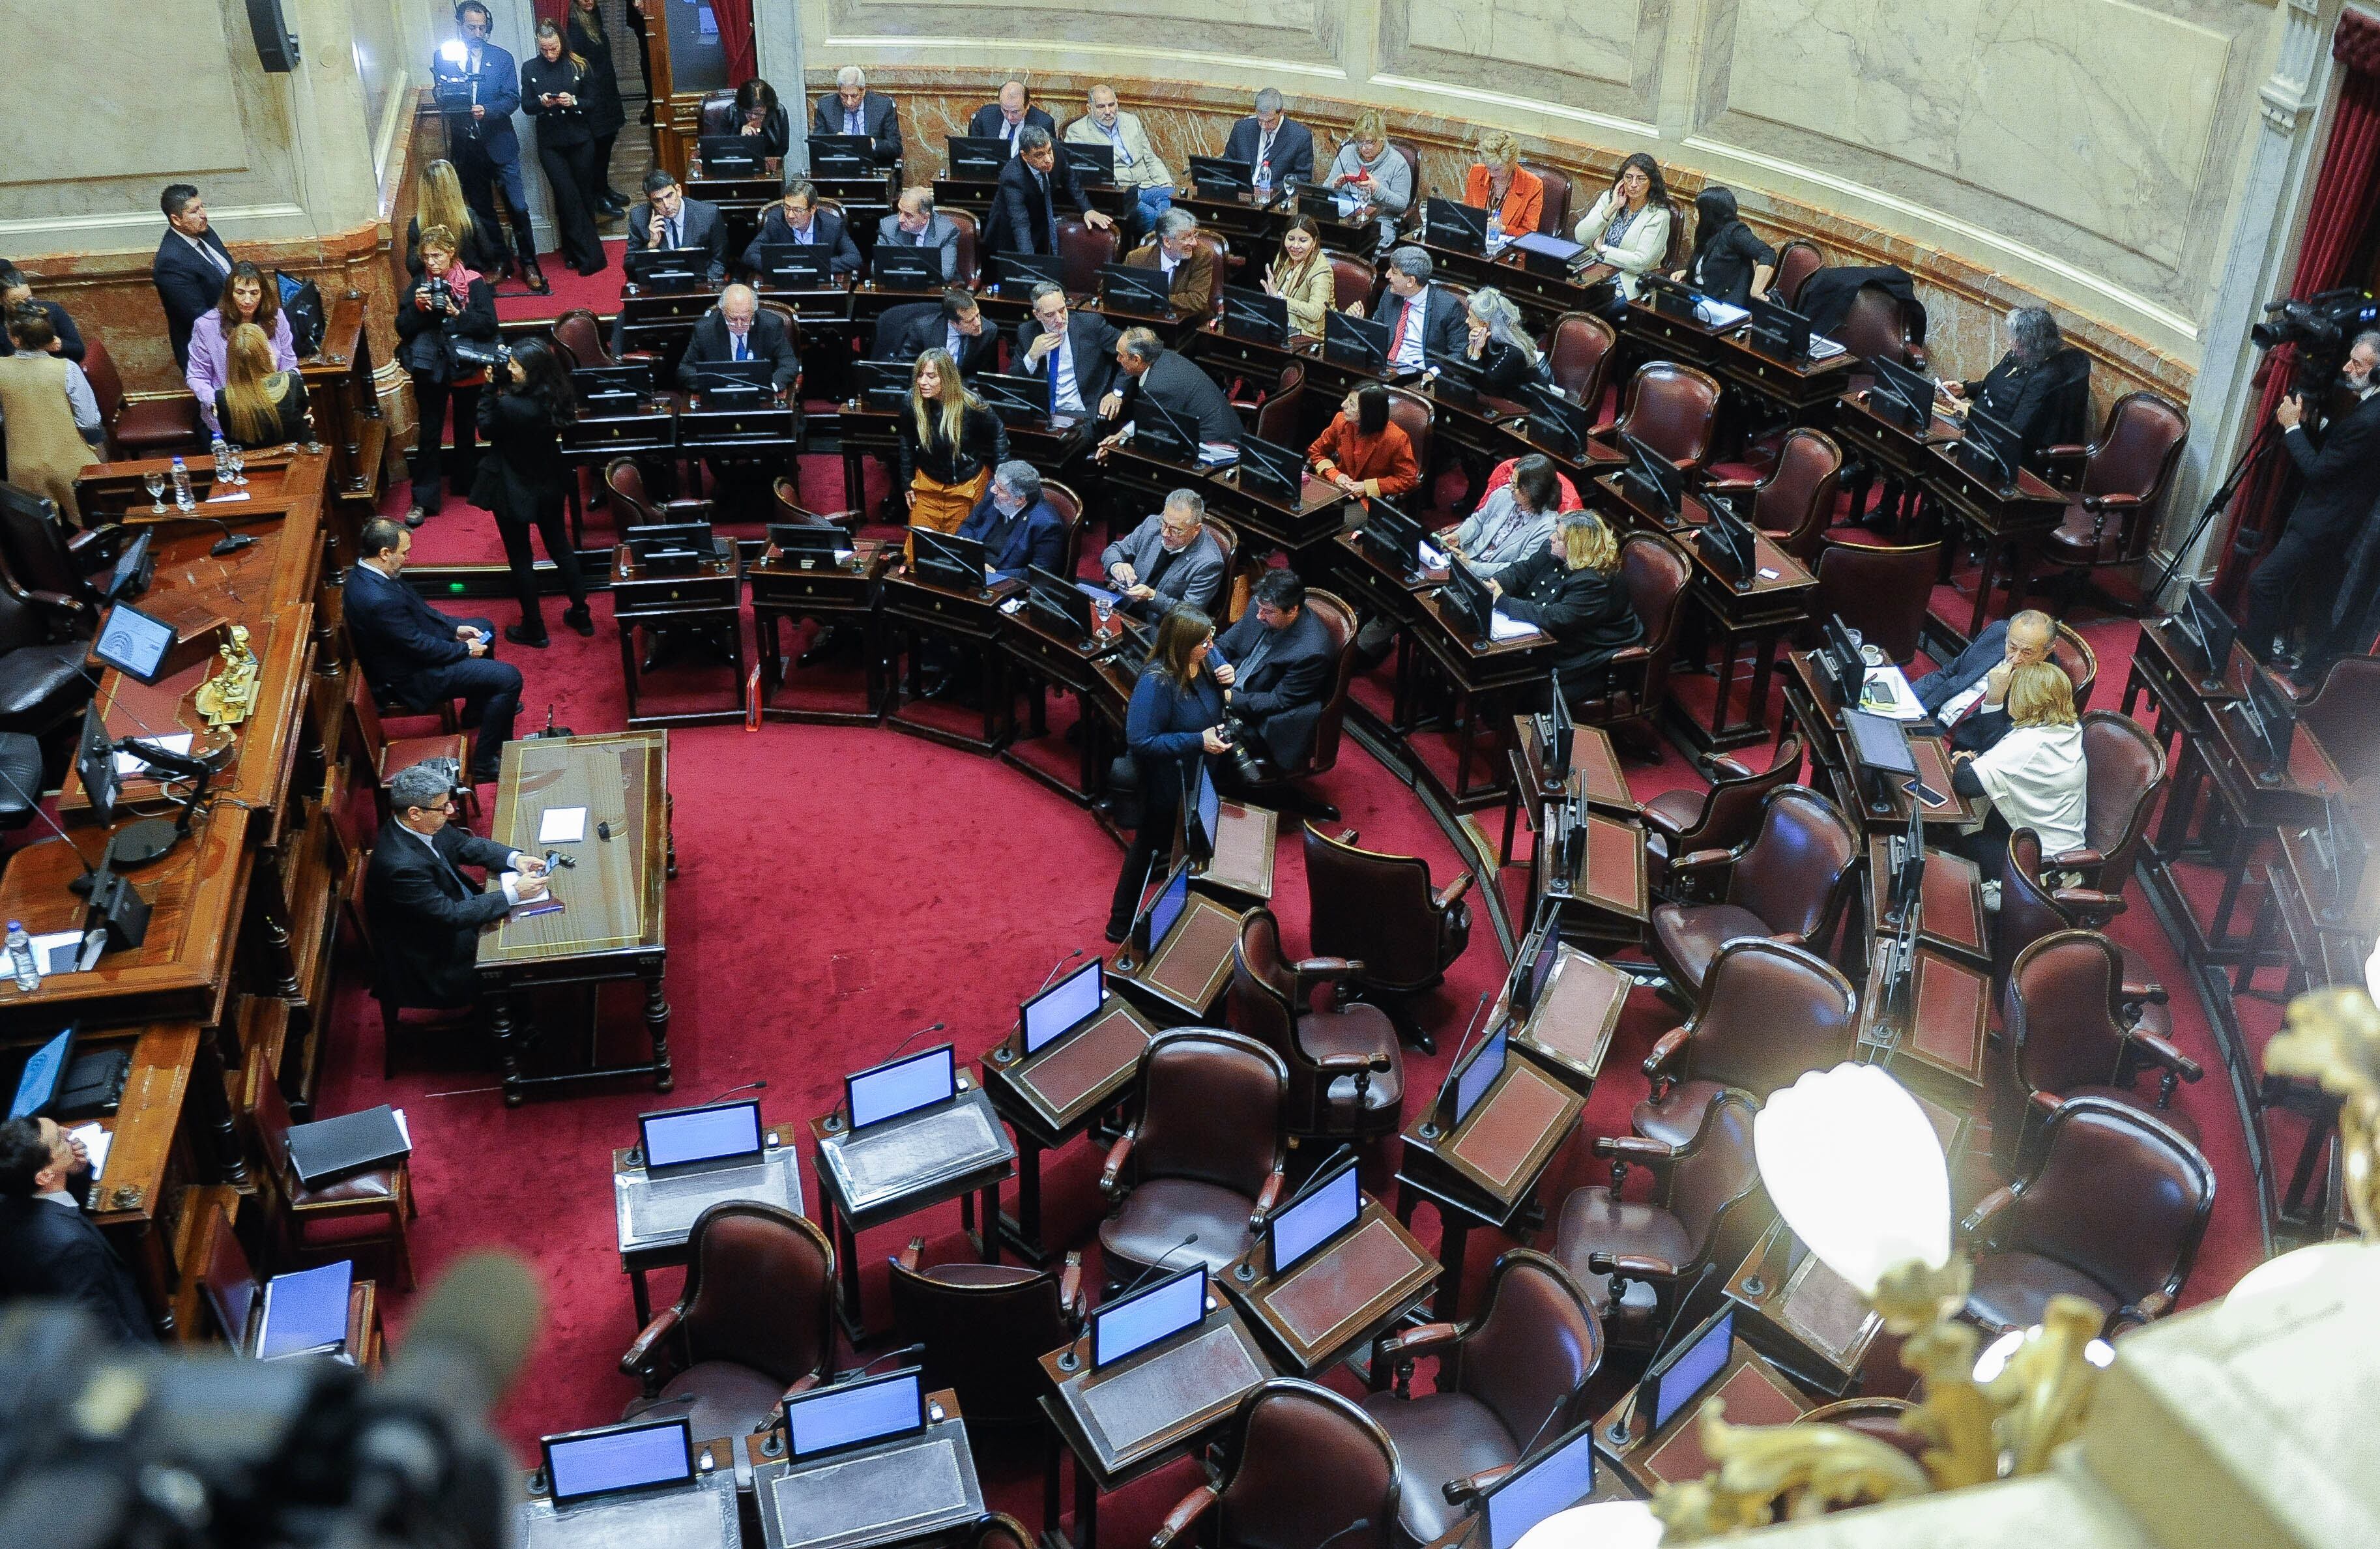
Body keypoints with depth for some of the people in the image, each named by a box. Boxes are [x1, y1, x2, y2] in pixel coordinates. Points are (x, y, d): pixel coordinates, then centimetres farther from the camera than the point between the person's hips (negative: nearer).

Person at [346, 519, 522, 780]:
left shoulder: (364, 572, -5)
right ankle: (485, 763, -4)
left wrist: (456, 628, 3)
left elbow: (418, 607, 8)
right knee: (509, 678, -13)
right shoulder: (379, 600, -36)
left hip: (413, 641, 11)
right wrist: (465, 649, -13)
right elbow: (420, 647, -27)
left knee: (484, 627, 26)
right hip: (411, 679, -11)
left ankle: (476, 709, 41)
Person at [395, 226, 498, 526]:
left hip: (466, 369, -1)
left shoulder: (474, 283, -8)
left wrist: (457, 313, -26)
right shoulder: (419, 284, 0)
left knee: (465, 430, 15)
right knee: (429, 434, 2)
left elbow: (489, 324, -15)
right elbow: (402, 329, -4)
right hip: (430, 369, 1)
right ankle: (424, 500, 5)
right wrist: (417, 308, -21)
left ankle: (467, 483, 33)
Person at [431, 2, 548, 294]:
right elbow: (441, 99, 6)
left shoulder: (502, 58, 0)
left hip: (499, 144, -2)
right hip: (465, 147, 2)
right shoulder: (442, 58, 4)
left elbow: (512, 99, -6)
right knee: (482, 211, 11)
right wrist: (440, 92, -19)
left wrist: (487, 110, -24)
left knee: (518, 207, -5)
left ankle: (529, 266, 7)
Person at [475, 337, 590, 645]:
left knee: (520, 557, 11)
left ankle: (533, 628, 22)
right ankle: (581, 614, 34)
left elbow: (486, 429, -13)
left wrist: (491, 388, -12)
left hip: (514, 490, -6)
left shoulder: (510, 406, -33)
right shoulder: (556, 395, -13)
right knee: (560, 546, 22)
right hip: (550, 484, 6)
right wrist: (501, 386, -5)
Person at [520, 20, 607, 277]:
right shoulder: (530, 69, 3)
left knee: (584, 195, 5)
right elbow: (526, 106, 5)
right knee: (568, 197, -8)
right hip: (550, 144, 0)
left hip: (580, 140, 0)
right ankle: (591, 255, -4)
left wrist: (573, 102, -18)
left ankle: (577, 253, 19)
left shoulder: (579, 66, 0)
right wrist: (541, 103, -16)